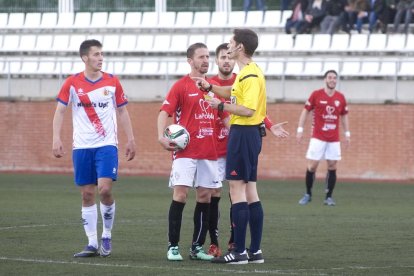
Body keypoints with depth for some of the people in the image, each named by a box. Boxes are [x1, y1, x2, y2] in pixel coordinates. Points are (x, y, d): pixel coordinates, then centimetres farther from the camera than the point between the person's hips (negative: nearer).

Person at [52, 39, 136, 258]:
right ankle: (92, 244, 7)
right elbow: (60, 111, 1)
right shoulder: (72, 83, 0)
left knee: (105, 189, -15)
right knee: (87, 194, 2)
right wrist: (56, 139, -10)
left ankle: (107, 236, 4)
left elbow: (122, 111, 11)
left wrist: (130, 139, 6)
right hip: (82, 146, 1)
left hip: (107, 145, -1)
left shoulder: (112, 82, 3)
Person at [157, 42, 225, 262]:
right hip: (185, 150, -5)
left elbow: (224, 114, 23)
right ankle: (173, 246, -5)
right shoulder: (181, 86, -3)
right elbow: (165, 112, -8)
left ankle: (197, 247, 12)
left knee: (205, 197, 5)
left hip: (209, 151, 5)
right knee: (180, 195, -9)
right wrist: (162, 136, -22)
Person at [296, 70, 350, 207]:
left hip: (334, 139, 3)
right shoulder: (316, 95, -2)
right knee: (312, 166, -5)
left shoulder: (340, 97, 6)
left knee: (332, 166, -1)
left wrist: (347, 133, 11)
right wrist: (300, 129, -3)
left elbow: (344, 116, 16)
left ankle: (329, 197, 6)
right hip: (318, 137, -3)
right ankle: (308, 194, 10)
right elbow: (305, 112, 3)